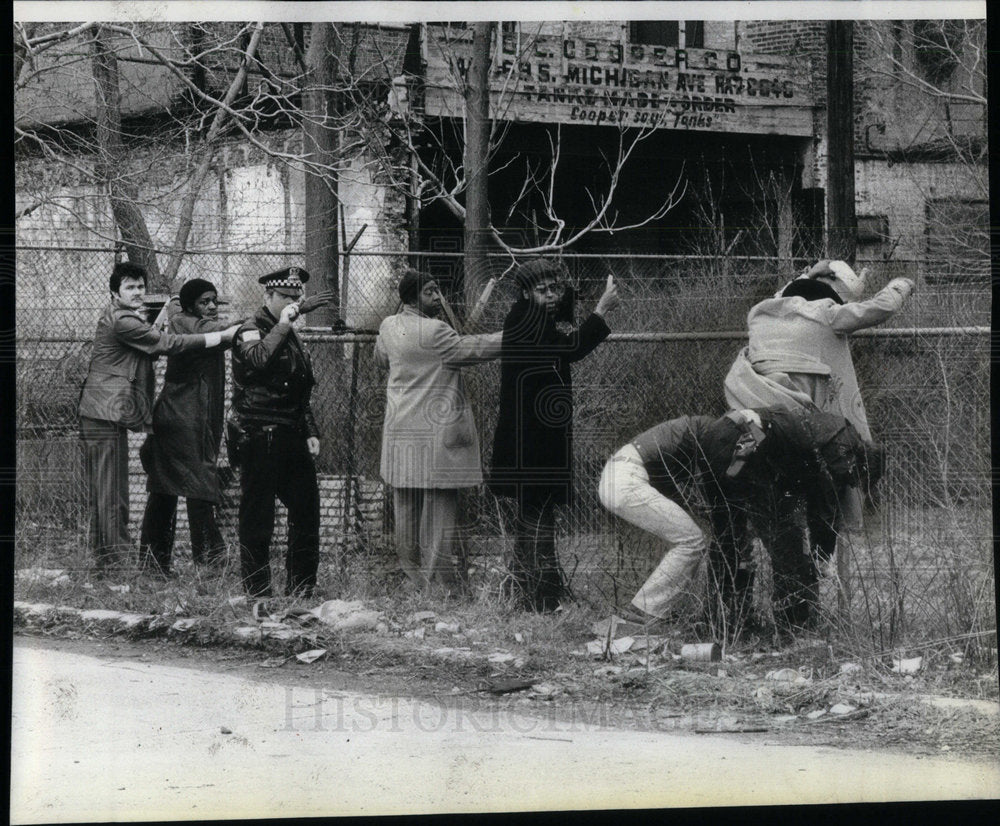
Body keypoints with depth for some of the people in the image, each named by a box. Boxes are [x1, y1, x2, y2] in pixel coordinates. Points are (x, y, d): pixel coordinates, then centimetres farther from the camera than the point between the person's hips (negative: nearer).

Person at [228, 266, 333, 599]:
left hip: (291, 438, 8)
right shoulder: (250, 331, -7)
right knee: (257, 519, -2)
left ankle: (301, 590, 16)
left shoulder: (291, 336, 19)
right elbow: (257, 360, -32)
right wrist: (283, 324, -27)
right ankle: (257, 593, 4)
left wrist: (310, 432, 17)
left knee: (306, 509, 8)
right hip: (258, 438, -8)